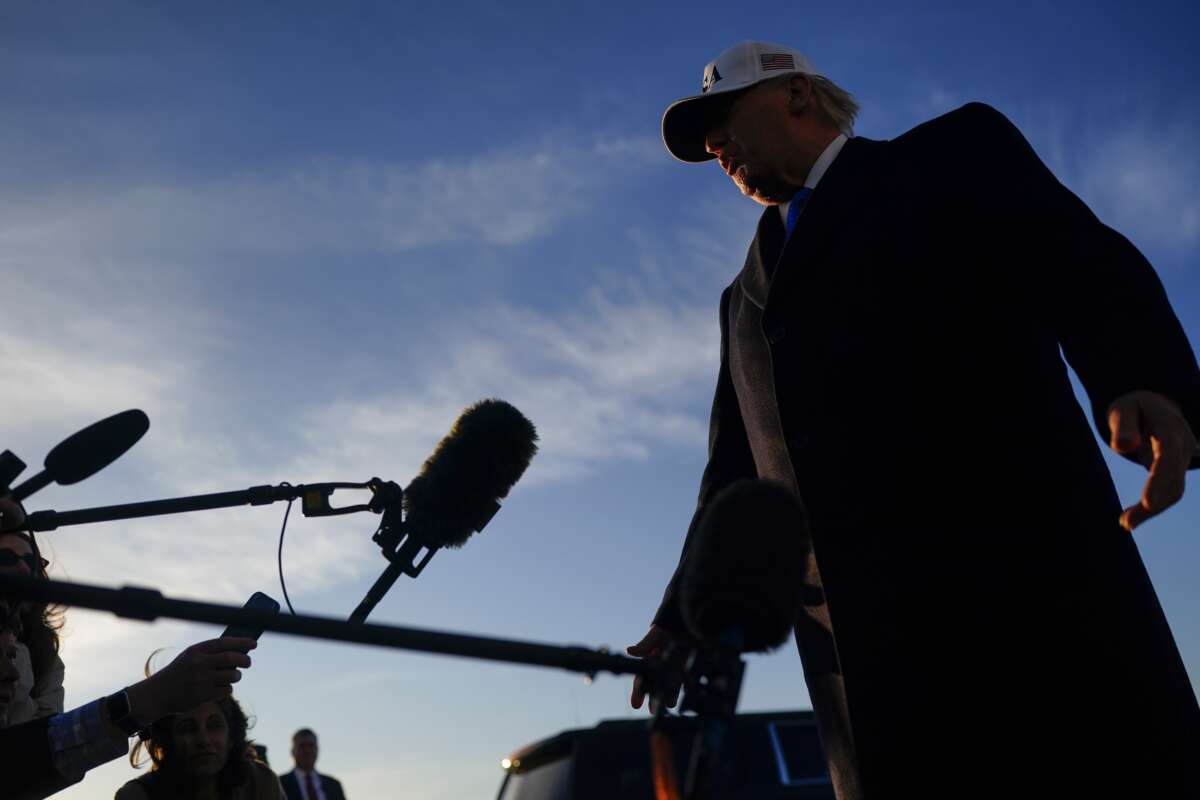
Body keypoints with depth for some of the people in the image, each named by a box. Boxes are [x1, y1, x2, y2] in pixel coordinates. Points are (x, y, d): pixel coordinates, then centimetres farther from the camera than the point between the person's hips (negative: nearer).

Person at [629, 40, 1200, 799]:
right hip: (864, 636, 5)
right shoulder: (746, 299, 26)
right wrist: (682, 620, 18)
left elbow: (1086, 264, -5)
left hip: (1016, 573, -5)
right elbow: (735, 474, 24)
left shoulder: (955, 152, 12)